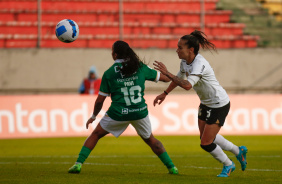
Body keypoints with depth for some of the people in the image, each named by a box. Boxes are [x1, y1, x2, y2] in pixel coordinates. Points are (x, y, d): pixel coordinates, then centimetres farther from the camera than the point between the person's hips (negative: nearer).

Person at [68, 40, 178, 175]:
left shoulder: (109, 73, 1)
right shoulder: (140, 68, 5)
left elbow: (100, 100, 4)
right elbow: (166, 78, 11)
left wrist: (93, 116, 20)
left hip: (118, 113, -2)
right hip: (140, 112, 2)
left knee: (95, 135, 16)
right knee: (150, 140, 24)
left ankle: (78, 164, 5)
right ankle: (172, 167, 22)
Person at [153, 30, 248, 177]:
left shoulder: (199, 64, -31)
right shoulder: (185, 62, -3)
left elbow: (187, 85, -46)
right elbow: (179, 78, 18)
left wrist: (167, 73, -41)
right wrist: (164, 94, 18)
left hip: (219, 105, -9)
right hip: (206, 103, 9)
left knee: (206, 143, -4)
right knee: (206, 138, 18)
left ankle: (228, 165, 22)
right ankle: (239, 151, 38)